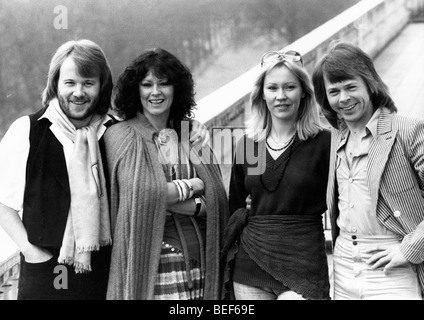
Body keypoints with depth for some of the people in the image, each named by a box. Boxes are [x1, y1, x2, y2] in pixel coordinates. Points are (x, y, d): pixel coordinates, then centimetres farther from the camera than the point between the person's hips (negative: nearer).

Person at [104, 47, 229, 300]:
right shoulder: (121, 135, -1)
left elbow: (217, 202, 3)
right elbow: (139, 192, -15)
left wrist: (169, 197, -12)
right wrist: (192, 185, -3)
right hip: (147, 264, -3)